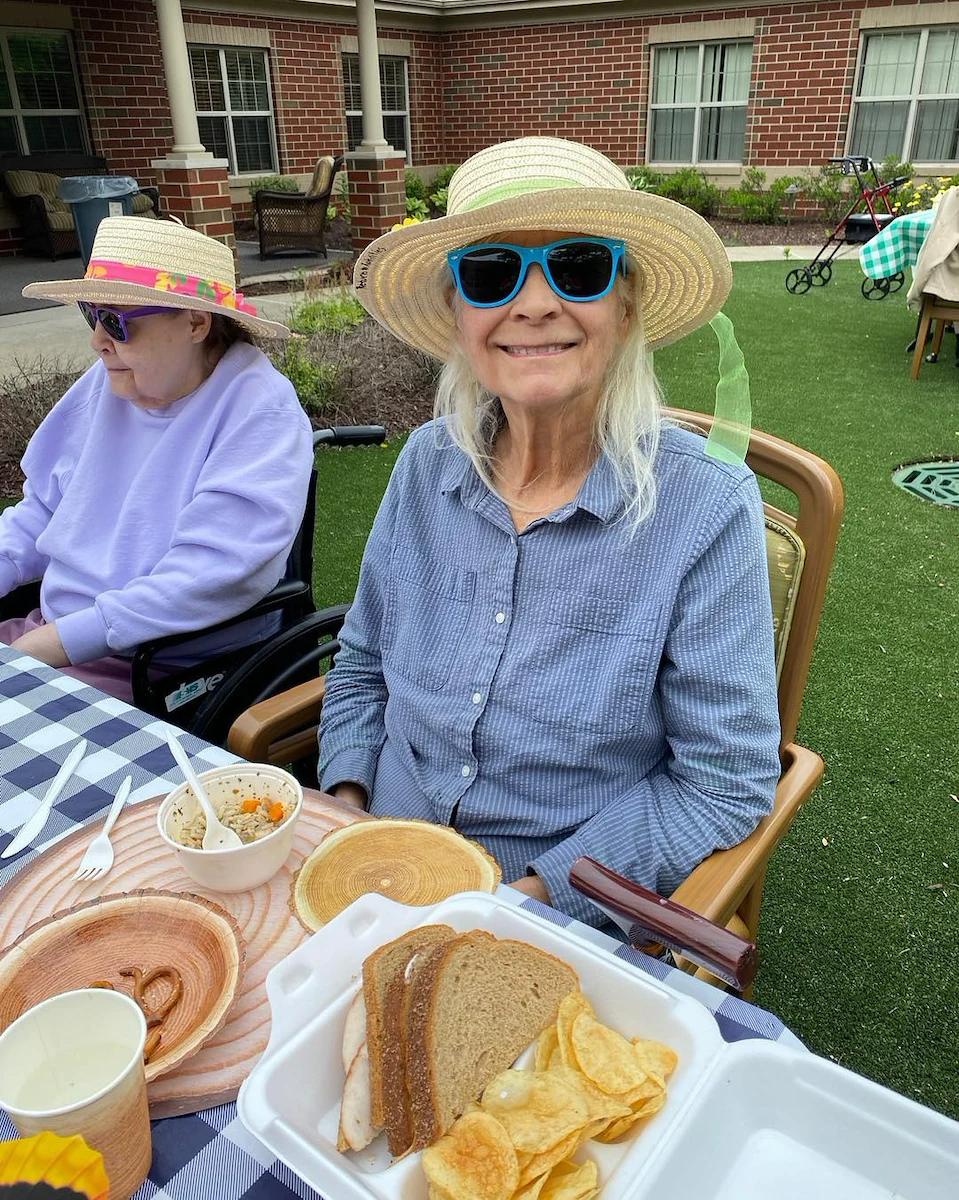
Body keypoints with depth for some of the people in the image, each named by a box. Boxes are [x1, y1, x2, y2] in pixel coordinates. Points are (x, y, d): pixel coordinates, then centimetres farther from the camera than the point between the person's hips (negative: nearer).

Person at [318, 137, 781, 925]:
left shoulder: (707, 509, -16)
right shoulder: (428, 464, -3)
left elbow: (726, 785, -12)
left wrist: (533, 895, -17)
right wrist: (346, 806, -6)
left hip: (567, 913, -2)